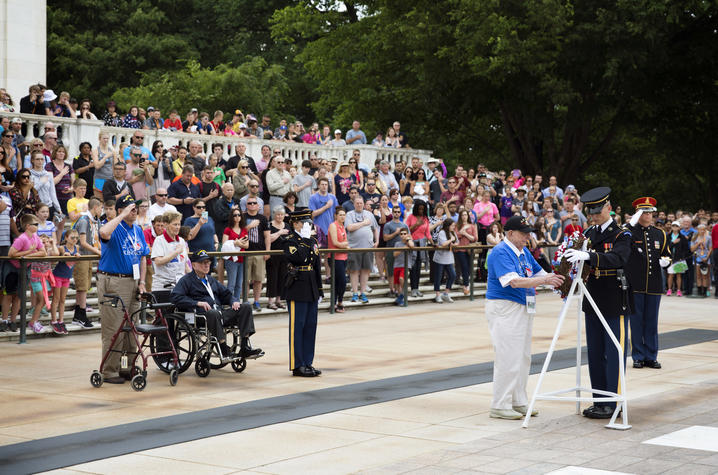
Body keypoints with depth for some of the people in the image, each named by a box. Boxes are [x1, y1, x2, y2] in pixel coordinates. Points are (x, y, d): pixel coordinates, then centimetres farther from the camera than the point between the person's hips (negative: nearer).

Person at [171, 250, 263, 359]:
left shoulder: (211, 280, 30)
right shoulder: (187, 280, 7)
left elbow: (225, 294, 33)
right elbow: (175, 297, -9)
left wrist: (234, 301, 8)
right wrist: (198, 303, -19)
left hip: (220, 314, 7)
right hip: (202, 316, -7)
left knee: (245, 308, -12)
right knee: (213, 313, -41)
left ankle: (245, 347, -22)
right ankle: (224, 350, -36)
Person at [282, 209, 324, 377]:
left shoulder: (312, 241, 15)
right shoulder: (290, 240, -8)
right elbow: (298, 258, -26)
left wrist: (319, 291, 17)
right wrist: (304, 239, -19)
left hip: (311, 289, 8)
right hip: (297, 289, -8)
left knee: (310, 326, 9)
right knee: (297, 326, -4)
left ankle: (307, 363, 16)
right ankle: (297, 365, 0)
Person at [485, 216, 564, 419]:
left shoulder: (524, 251, 13)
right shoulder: (500, 252, -16)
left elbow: (539, 273, 15)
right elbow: (514, 281, -26)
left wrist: (556, 278, -6)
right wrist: (545, 280, -32)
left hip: (524, 309, 9)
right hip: (504, 309, -9)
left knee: (523, 357, 12)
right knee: (508, 358, -10)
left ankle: (519, 403, 20)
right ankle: (500, 406, -4)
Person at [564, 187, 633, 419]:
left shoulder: (621, 235, -8)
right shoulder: (588, 234, 10)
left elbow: (619, 258, -28)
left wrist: (588, 256, -42)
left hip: (615, 304, -6)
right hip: (592, 303, 6)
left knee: (614, 354, -2)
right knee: (595, 354, 10)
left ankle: (613, 403, 2)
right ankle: (599, 401, 18)